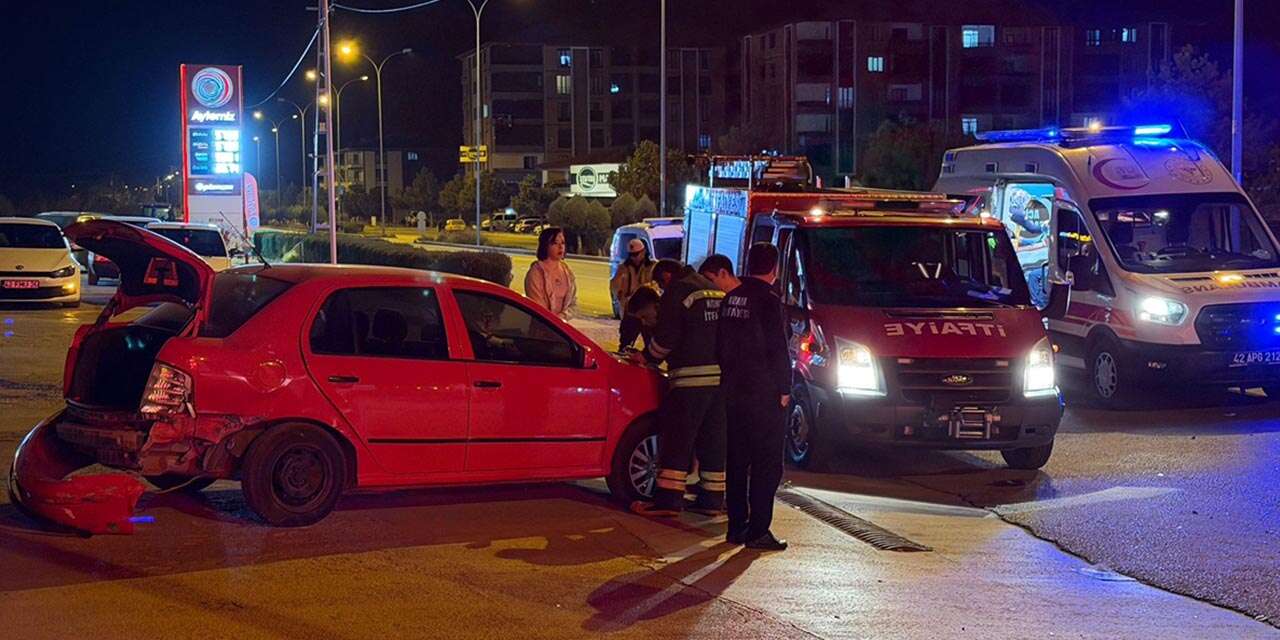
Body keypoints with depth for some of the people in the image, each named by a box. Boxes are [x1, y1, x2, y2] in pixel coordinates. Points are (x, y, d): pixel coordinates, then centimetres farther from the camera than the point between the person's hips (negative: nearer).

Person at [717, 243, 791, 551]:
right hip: (764, 395, -8)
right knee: (767, 464, -3)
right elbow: (779, 350, -15)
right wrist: (784, 390, -8)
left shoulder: (731, 298, 9)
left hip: (734, 393, 8)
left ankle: (737, 526, 17)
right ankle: (758, 531, -5)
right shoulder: (768, 301, -14)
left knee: (737, 461, 14)